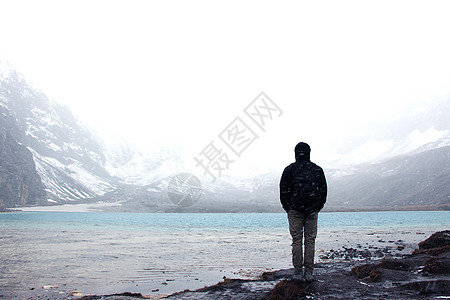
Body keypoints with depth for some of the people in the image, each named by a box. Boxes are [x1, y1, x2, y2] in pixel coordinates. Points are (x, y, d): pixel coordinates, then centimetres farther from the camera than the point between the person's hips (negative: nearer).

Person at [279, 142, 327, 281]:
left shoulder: (289, 169, 1)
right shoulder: (317, 170, 7)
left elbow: (283, 191, 1)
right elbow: (323, 191, 10)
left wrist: (288, 208, 11)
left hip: (295, 210, -1)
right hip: (312, 211, 1)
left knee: (297, 240, 2)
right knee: (310, 240, 5)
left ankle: (298, 272, 0)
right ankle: (309, 272, 5)